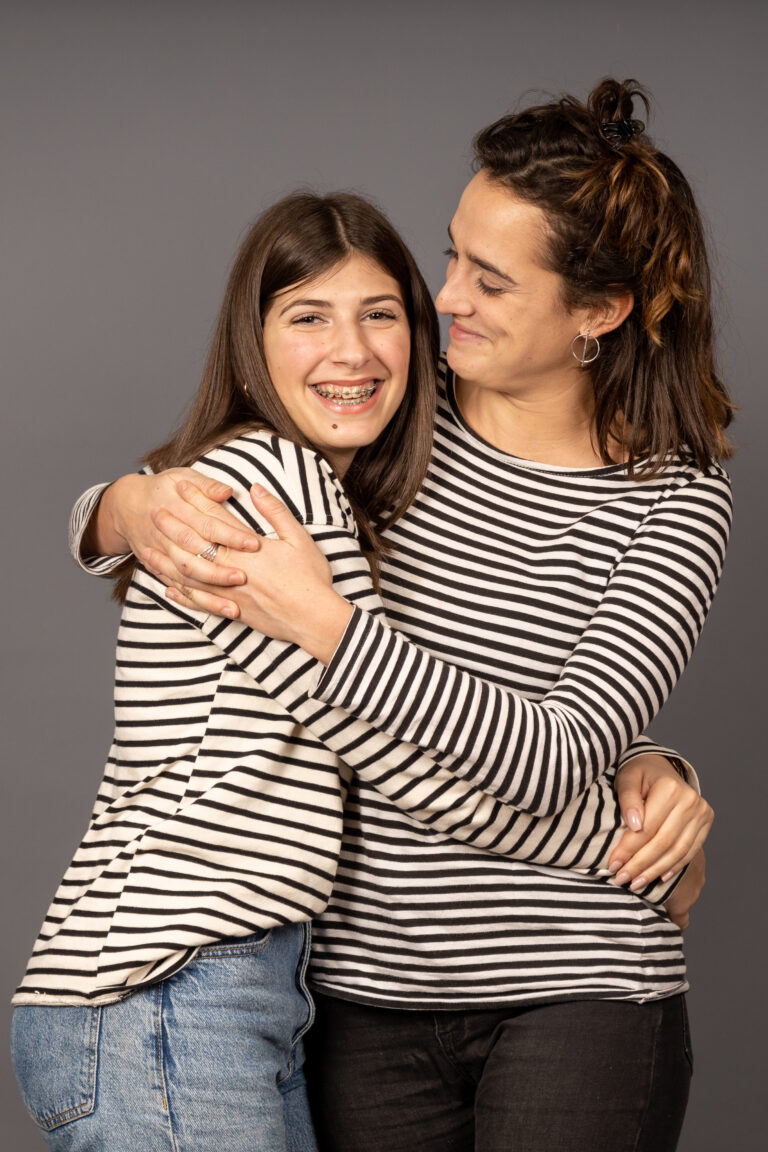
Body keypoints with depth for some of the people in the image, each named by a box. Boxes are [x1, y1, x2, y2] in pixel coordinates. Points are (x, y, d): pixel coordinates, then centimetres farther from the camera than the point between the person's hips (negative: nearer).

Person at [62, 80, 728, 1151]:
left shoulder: (676, 502, -6)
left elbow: (555, 763, -18)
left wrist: (325, 622, -26)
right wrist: (130, 509, -15)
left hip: (578, 993, -3)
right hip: (370, 991, 3)